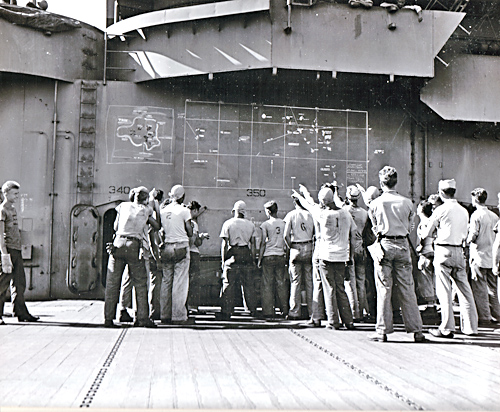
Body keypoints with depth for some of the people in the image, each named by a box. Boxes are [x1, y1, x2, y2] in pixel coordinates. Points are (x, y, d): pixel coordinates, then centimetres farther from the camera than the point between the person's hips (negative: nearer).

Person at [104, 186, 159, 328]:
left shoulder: (123, 206, 15)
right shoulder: (146, 210, 13)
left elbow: (115, 227, 18)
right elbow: (157, 227, 17)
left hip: (119, 244, 1)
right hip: (134, 247, -1)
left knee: (112, 283, 6)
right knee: (140, 283, 5)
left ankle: (108, 318, 5)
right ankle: (142, 317, 1)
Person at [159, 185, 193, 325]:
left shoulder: (162, 211, 9)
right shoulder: (184, 210, -5)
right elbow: (190, 233, -4)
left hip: (166, 248, 5)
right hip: (181, 247, -5)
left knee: (166, 281, 9)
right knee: (180, 282, -3)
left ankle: (165, 315, 12)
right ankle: (179, 316, -2)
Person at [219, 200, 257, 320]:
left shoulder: (228, 224, -1)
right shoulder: (250, 225, 8)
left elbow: (224, 244, -3)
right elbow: (253, 244, 8)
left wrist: (223, 260, 1)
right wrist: (253, 259, 14)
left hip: (233, 254, -3)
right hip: (246, 255, 3)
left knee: (228, 285, 0)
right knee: (248, 285, 9)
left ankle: (226, 312, -1)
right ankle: (253, 311, 14)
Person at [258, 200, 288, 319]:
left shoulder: (265, 225, -6)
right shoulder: (283, 224, 5)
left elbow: (263, 243, -7)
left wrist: (259, 259, -1)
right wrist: (286, 256, 19)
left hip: (268, 257, -4)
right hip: (281, 256, 4)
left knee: (267, 285, 2)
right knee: (282, 284, 9)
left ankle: (269, 312, 2)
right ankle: (285, 311, 11)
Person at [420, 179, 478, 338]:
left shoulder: (441, 210, -8)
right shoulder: (464, 211, 10)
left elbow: (426, 233, -1)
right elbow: (465, 235, 18)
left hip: (443, 251, -6)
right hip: (459, 250, 6)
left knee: (444, 291, -4)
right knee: (464, 289, 10)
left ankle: (447, 328, -4)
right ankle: (471, 326, 15)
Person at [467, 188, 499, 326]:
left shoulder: (476, 215, -11)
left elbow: (473, 236, -16)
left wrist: (468, 239, 4)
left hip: (479, 257, -7)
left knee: (480, 289, -1)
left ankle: (485, 318, 0)